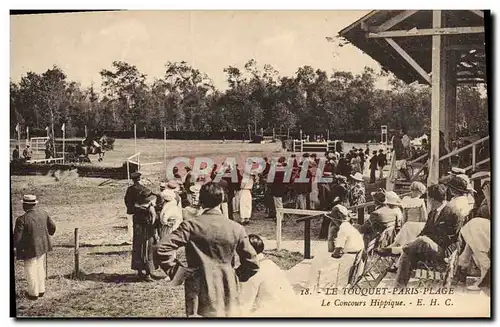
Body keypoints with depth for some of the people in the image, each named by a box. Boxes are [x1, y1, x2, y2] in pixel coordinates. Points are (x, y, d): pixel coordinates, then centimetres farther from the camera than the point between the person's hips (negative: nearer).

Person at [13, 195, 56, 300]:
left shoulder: (22, 220, -24)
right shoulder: (43, 213, -6)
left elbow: (17, 238, -21)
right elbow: (52, 226, 6)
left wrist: (14, 246, -3)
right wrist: (48, 235, 26)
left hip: (30, 249, -6)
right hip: (43, 246, 6)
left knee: (31, 271, 11)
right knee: (40, 268, 21)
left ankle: (33, 293, 23)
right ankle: (41, 290, 33)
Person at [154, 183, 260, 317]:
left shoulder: (191, 226, -7)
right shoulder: (236, 229, -2)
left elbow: (161, 249, -13)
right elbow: (252, 263, 1)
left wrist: (175, 271, -1)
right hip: (228, 296, 2)